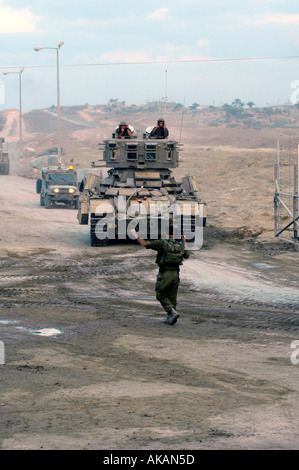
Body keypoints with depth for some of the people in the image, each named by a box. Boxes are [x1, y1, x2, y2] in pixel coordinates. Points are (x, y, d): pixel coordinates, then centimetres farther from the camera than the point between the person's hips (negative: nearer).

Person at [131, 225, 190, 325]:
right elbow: (187, 256, 20)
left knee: (161, 296, 8)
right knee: (172, 297, 15)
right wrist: (184, 243, 30)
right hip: (175, 274, 5)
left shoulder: (162, 243, -11)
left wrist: (136, 236, 0)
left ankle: (172, 312, -10)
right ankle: (170, 318, 15)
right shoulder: (179, 245, 3)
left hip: (164, 274, -5)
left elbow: (145, 244, -13)